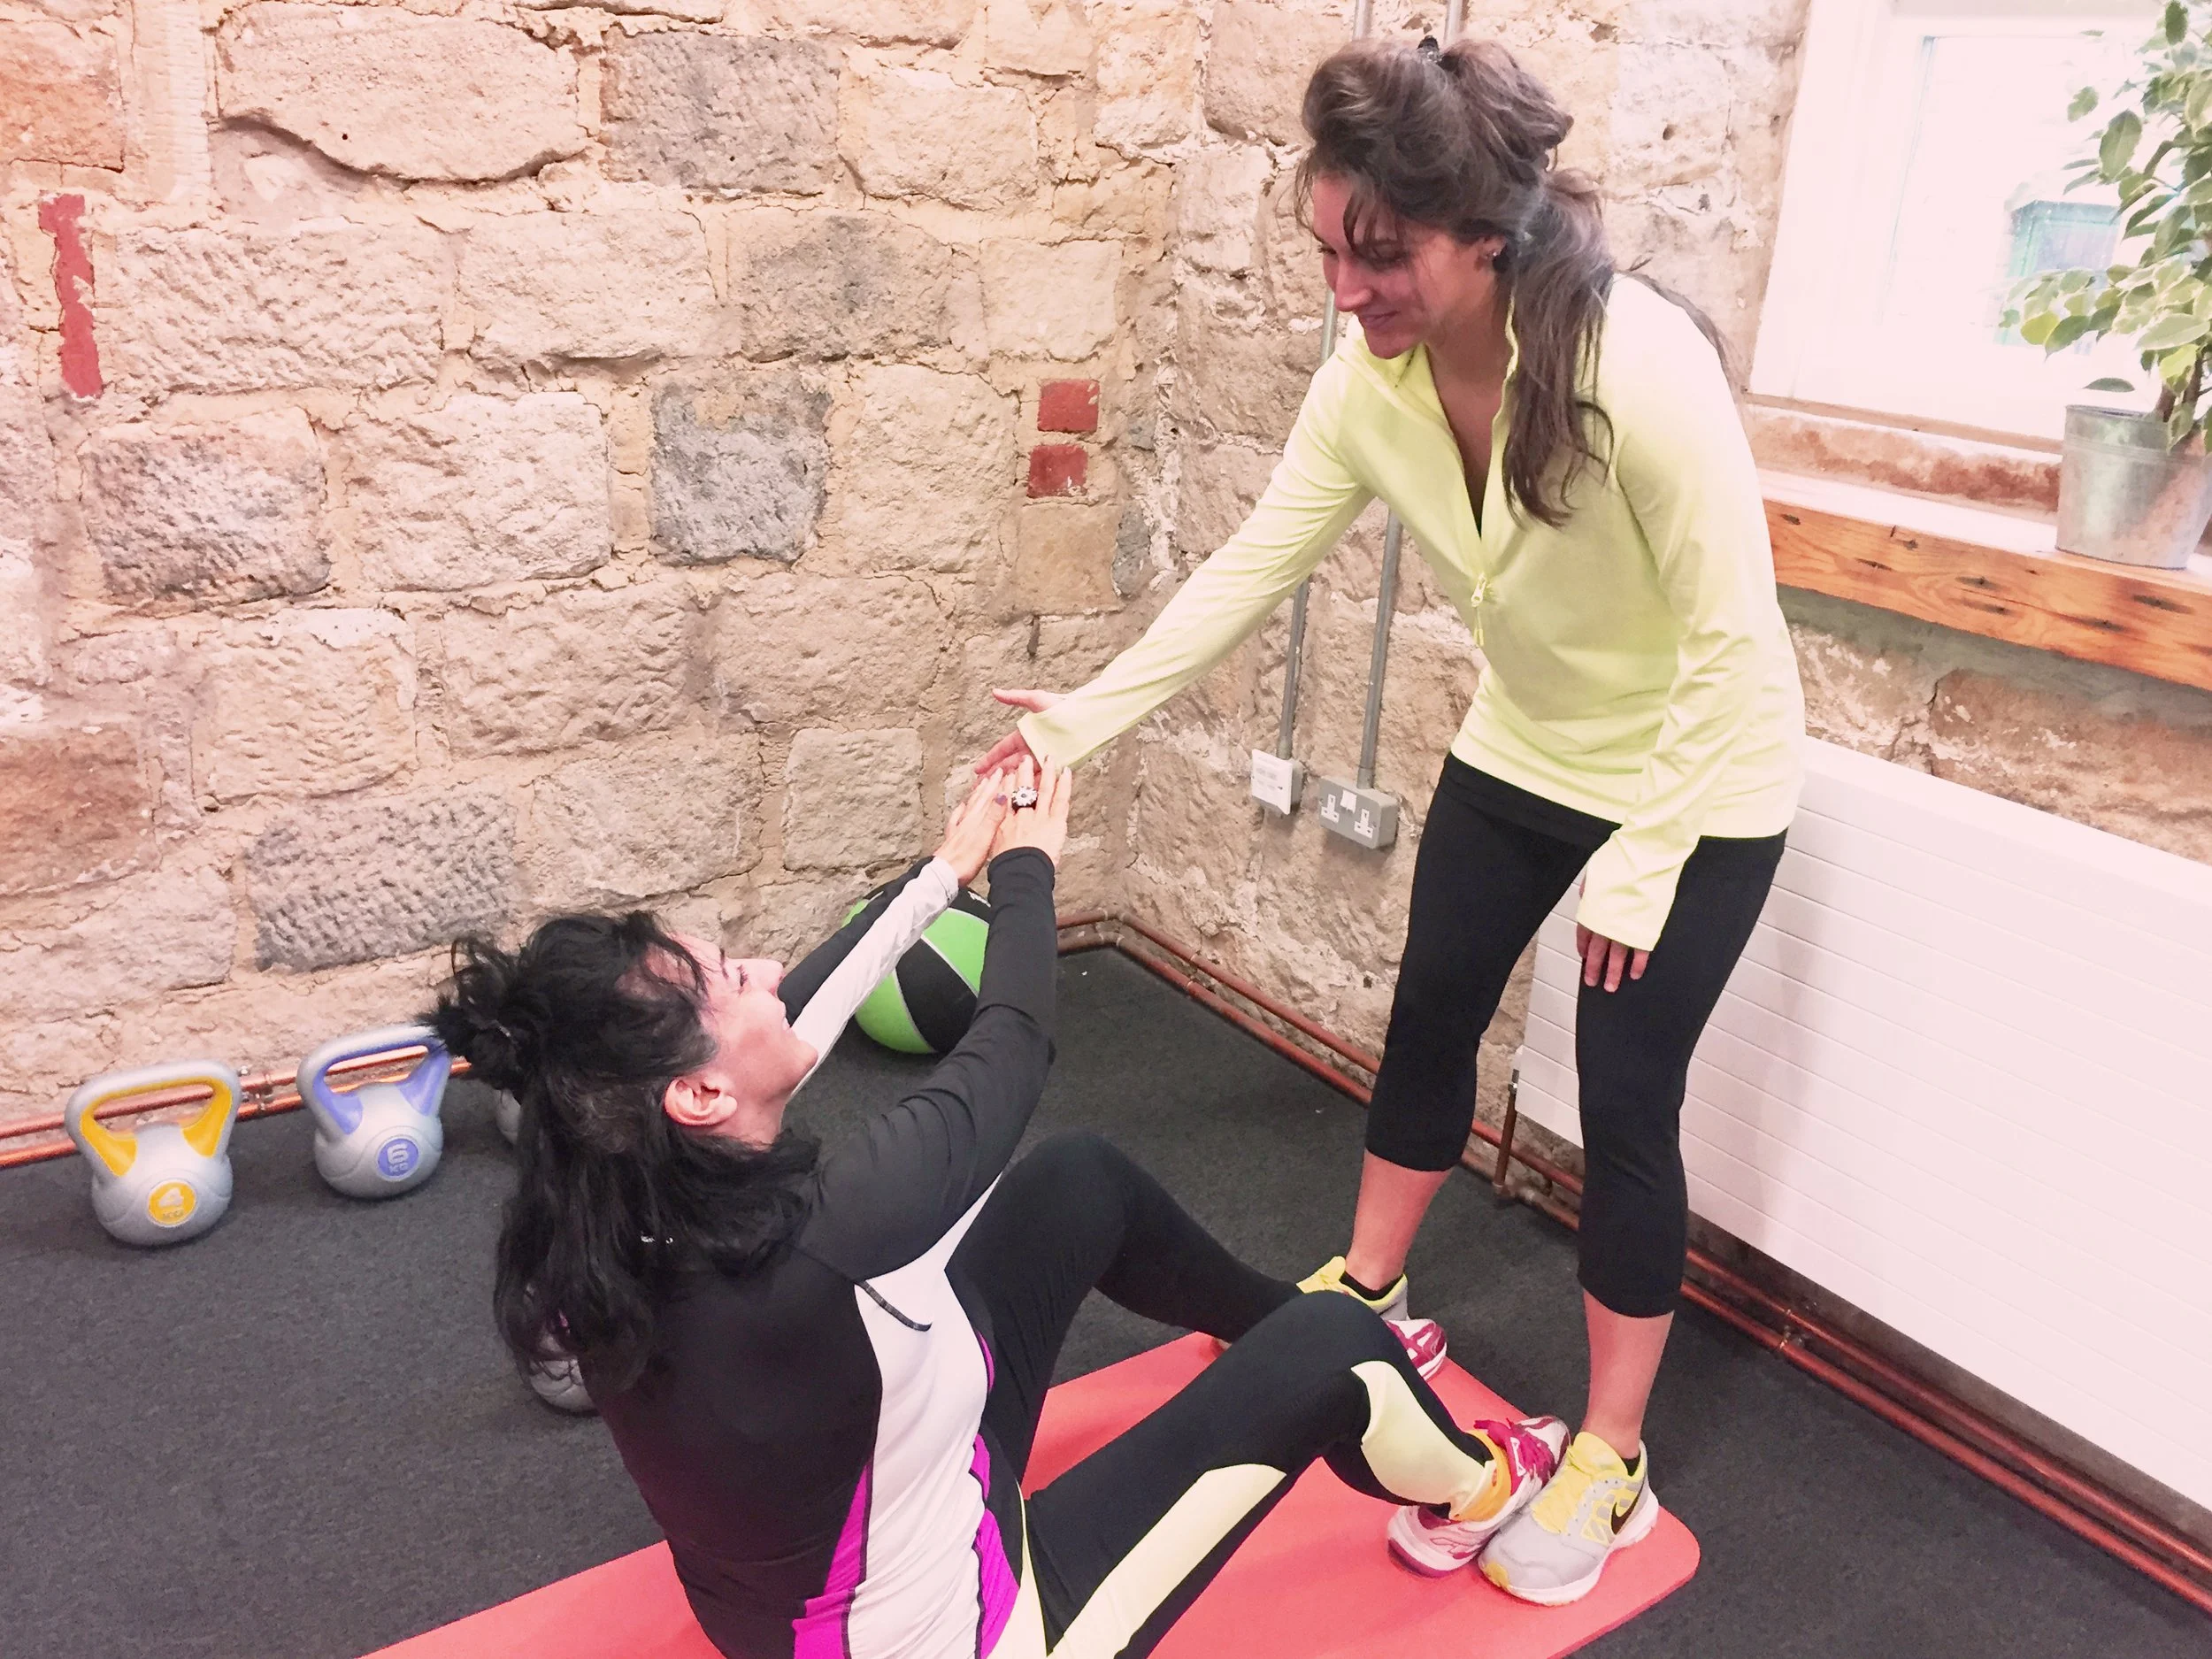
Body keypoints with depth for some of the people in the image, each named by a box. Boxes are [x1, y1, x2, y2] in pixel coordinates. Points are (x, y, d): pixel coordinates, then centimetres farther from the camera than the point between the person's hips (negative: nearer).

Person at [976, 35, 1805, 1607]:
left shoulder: (1641, 367, -32)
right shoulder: (1374, 375, -14)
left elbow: (1734, 643, -26)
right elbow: (1251, 566, -6)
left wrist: (1641, 866, -21)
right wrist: (1087, 715, -11)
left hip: (1700, 780, -6)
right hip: (1521, 754, 6)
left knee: (1625, 1104, -1)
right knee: (1431, 1013, 15)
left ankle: (1609, 1464, 18)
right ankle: (1367, 1289, 40)